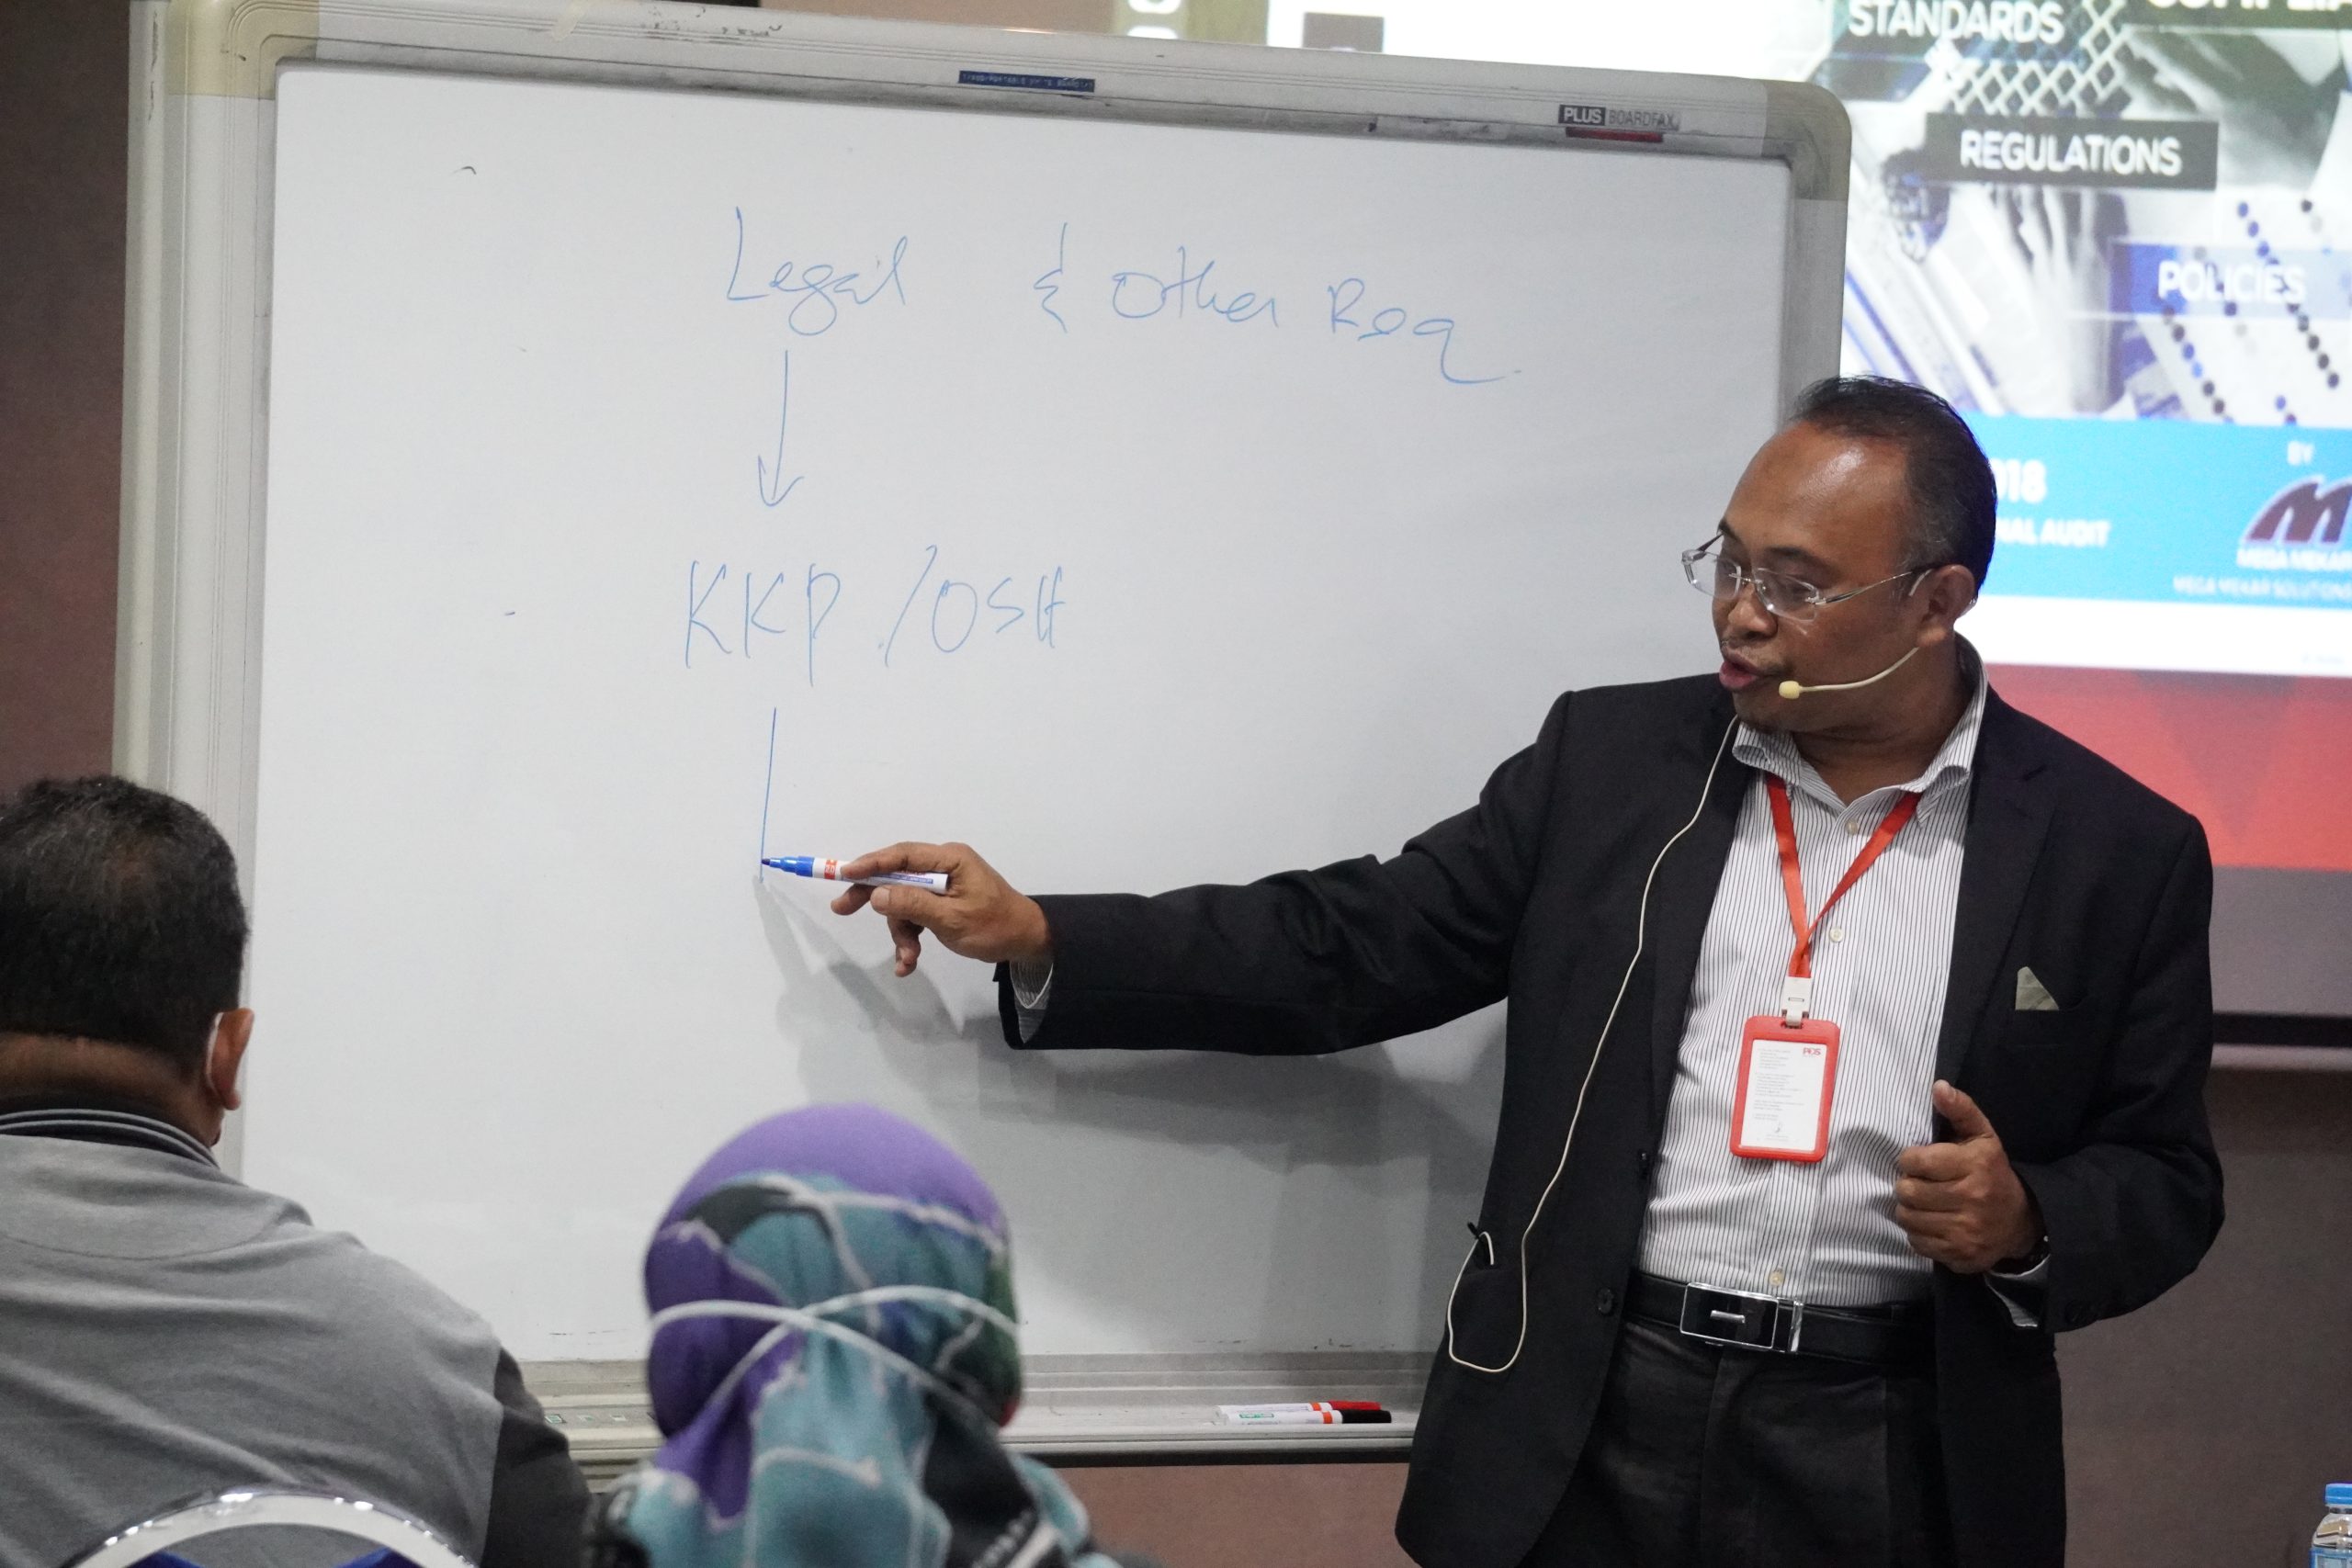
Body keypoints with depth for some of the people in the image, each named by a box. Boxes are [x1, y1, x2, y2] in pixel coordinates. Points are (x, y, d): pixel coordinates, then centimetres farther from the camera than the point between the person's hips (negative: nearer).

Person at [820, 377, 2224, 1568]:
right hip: (1580, 1447, 2)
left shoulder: (2119, 851, -1)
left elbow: (2165, 1187, 5)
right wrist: (1038, 940, -3)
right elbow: (1352, 949, 5)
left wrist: (2027, 1226, -16)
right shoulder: (1612, 756, 4)